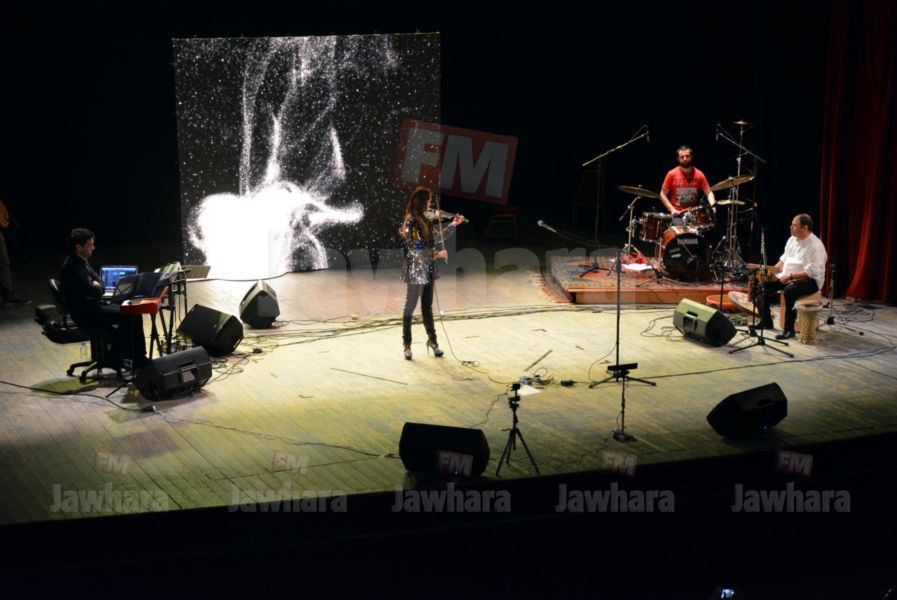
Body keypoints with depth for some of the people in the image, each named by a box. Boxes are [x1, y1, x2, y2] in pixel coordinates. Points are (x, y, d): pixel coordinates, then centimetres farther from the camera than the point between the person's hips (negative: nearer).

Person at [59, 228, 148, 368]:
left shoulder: (83, 261, 11)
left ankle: (139, 359, 2)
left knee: (134, 314, 0)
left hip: (94, 306, 10)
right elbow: (94, 292, -25)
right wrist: (97, 287, -3)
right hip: (84, 313, -10)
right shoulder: (72, 267, -21)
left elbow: (100, 284, 14)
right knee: (125, 316, -22)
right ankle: (116, 358, -7)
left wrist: (96, 286, -8)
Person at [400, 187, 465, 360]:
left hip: (427, 270, 8)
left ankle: (432, 340, 25)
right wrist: (436, 254, -14)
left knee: (427, 306, 16)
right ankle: (407, 344, 9)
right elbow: (415, 250, -19)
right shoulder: (411, 222, -16)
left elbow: (437, 236, 22)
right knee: (410, 307, 1)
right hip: (416, 270, -8)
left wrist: (453, 225, 19)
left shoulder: (423, 221, 8)